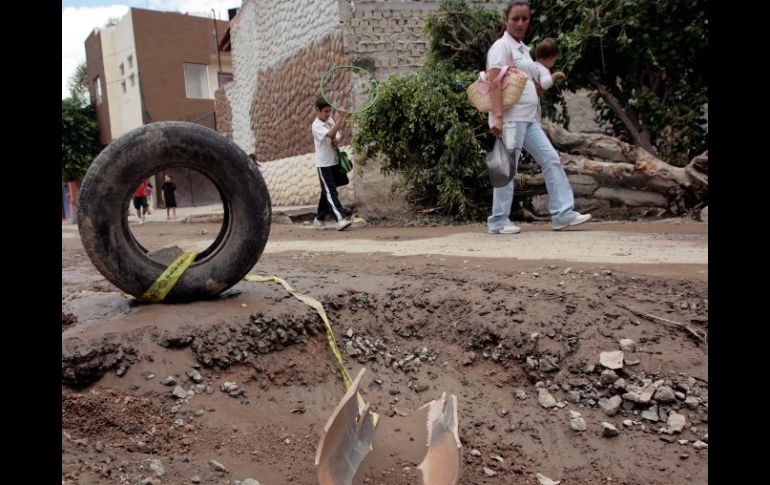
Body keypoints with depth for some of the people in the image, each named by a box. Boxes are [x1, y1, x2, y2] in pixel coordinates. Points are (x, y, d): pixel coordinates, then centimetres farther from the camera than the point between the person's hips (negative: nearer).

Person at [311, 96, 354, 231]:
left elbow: (338, 135, 16)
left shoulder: (331, 120, 9)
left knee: (327, 192, 13)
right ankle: (341, 218, -22)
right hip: (324, 164, -7)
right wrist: (341, 117, -35)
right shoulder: (316, 125, -13)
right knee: (330, 192, -12)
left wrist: (337, 140, -9)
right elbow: (331, 134, -29)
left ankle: (319, 219, 23)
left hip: (334, 161, 7)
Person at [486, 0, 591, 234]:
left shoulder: (523, 48, 20)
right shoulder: (502, 46, -6)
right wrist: (498, 116, -27)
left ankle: (563, 213, 7)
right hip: (510, 118, -9)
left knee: (551, 159, 4)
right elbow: (495, 83, -18)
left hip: (528, 118, 9)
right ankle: (499, 221, 4)